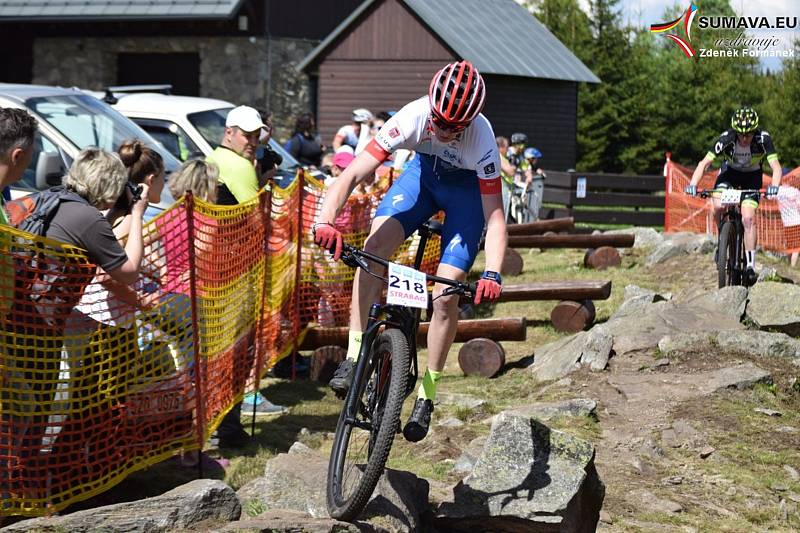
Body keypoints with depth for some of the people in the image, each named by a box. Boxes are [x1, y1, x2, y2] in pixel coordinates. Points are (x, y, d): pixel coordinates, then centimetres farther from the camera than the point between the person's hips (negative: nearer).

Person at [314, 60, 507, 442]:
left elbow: (494, 216, -32)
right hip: (424, 171, 2)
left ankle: (427, 393, 2)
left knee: (446, 295, -13)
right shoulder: (413, 117, -33)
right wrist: (325, 221, -52)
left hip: (468, 188, -2)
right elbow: (353, 174, -36)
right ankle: (354, 355, -18)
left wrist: (492, 274, -46)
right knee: (374, 245, -25)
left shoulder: (481, 139, -35)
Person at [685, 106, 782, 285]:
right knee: (718, 207, -27)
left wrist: (774, 186, -55)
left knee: (748, 218, -18)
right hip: (730, 172, 1)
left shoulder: (763, 139, -30)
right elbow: (704, 163, -30)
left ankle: (750, 265, -12)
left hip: (752, 176, -1)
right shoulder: (726, 139, -29)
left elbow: (776, 167, -34)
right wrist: (693, 184, -45)